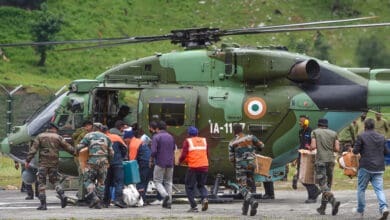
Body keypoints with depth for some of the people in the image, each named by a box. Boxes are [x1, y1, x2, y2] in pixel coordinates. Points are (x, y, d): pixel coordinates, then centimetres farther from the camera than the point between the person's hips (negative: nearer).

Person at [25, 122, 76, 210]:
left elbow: (33, 149, -4)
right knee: (55, 181, 16)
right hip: (54, 163, 2)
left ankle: (43, 204, -2)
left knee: (41, 183, 4)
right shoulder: (58, 137, 4)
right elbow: (68, 147, 8)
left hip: (43, 163, -2)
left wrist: (27, 161, -3)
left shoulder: (40, 136, 3)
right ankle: (62, 195, -9)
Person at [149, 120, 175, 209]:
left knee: (157, 181, 3)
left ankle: (165, 195, -22)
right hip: (170, 163, 5)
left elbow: (154, 151, -16)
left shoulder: (156, 137, -8)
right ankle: (168, 202, 6)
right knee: (168, 182, 10)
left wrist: (151, 161, -2)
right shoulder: (171, 137, 10)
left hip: (160, 163, -5)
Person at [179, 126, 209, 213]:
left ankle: (194, 207, 2)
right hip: (204, 166, 4)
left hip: (193, 167, -4)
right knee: (201, 185, 21)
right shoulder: (203, 140, 13)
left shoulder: (187, 141, -1)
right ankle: (204, 198, -7)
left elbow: (183, 155, -7)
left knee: (190, 187, 9)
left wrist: (180, 161, 13)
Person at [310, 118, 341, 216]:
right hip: (331, 160, 4)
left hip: (320, 160, -4)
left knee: (323, 184, -8)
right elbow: (337, 148, 4)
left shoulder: (315, 132, 2)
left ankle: (334, 201, -30)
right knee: (327, 184, 13)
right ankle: (322, 208, 17)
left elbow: (313, 146, -8)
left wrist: (310, 148, 13)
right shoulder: (333, 133, 10)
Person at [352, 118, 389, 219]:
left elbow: (355, 151, -8)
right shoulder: (381, 137, 7)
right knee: (379, 189, 1)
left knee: (361, 189, 12)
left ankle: (360, 210, 19)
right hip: (379, 168, 3)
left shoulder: (361, 136, -7)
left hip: (365, 167, -3)